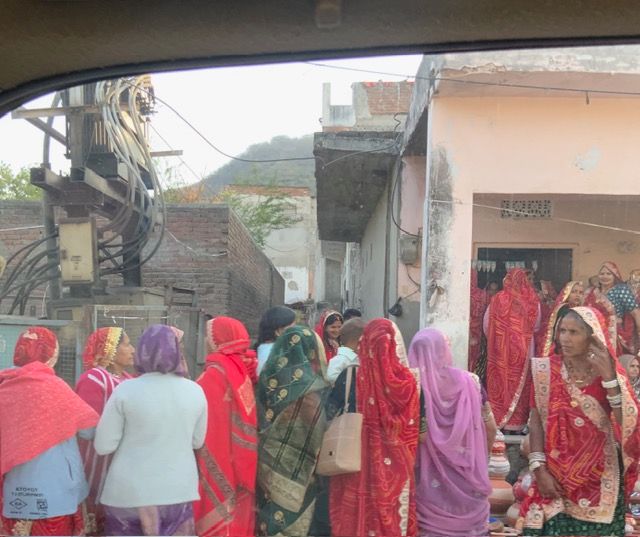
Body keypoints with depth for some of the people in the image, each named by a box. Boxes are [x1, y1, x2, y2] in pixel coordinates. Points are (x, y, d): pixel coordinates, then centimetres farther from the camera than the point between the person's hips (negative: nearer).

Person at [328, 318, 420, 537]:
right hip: (397, 467, 1)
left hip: (359, 463, -1)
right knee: (396, 518, 11)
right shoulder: (407, 381, -7)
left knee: (359, 517, 9)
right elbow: (415, 429, 1)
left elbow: (331, 413, -2)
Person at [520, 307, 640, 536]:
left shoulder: (611, 373, -4)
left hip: (599, 479, 0)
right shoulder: (546, 370, -4)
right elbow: (536, 421, -3)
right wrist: (539, 469, -10)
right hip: (556, 476, 0)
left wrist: (609, 377, -21)